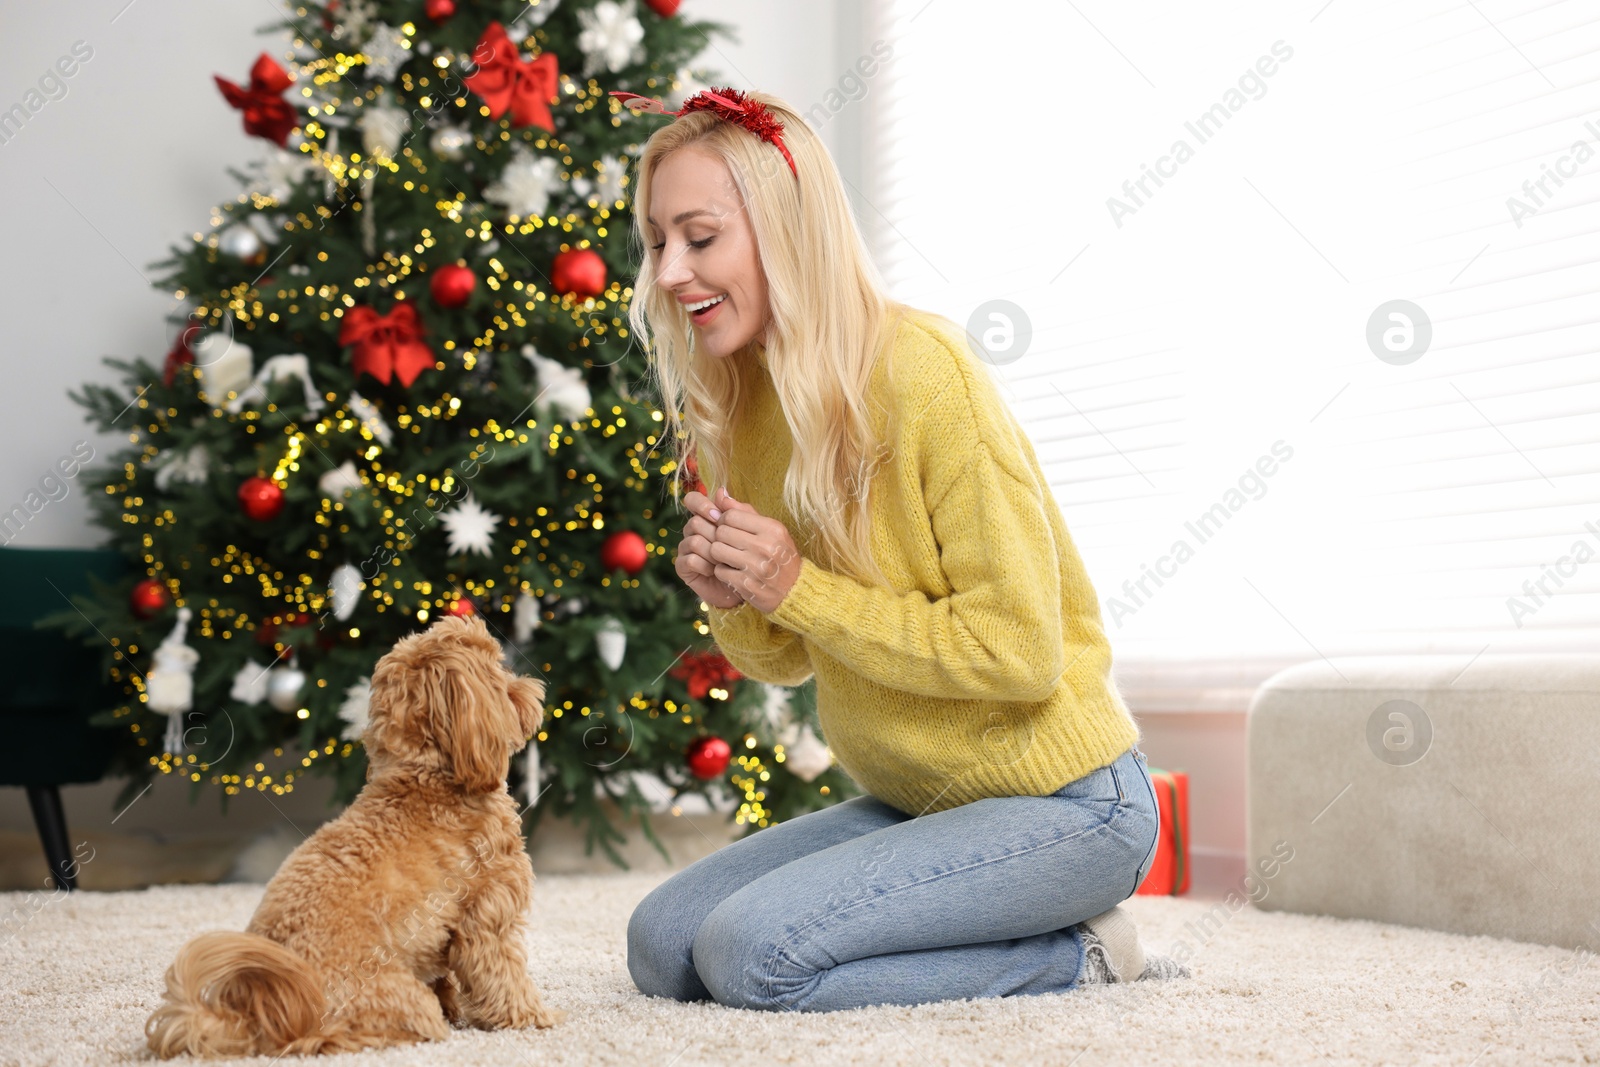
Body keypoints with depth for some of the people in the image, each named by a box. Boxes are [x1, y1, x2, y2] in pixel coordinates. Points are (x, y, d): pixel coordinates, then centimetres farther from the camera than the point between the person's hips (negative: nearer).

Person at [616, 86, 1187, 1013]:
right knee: (661, 945, 1)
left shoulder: (923, 372, -20)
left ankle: (1077, 955, -3)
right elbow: (787, 660, 13)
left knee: (751, 952, -22)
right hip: (917, 800, 9)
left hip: (1064, 801, -9)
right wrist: (733, 604, -10)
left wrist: (796, 588, -20)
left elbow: (1017, 648, -22)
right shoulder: (732, 409, 4)